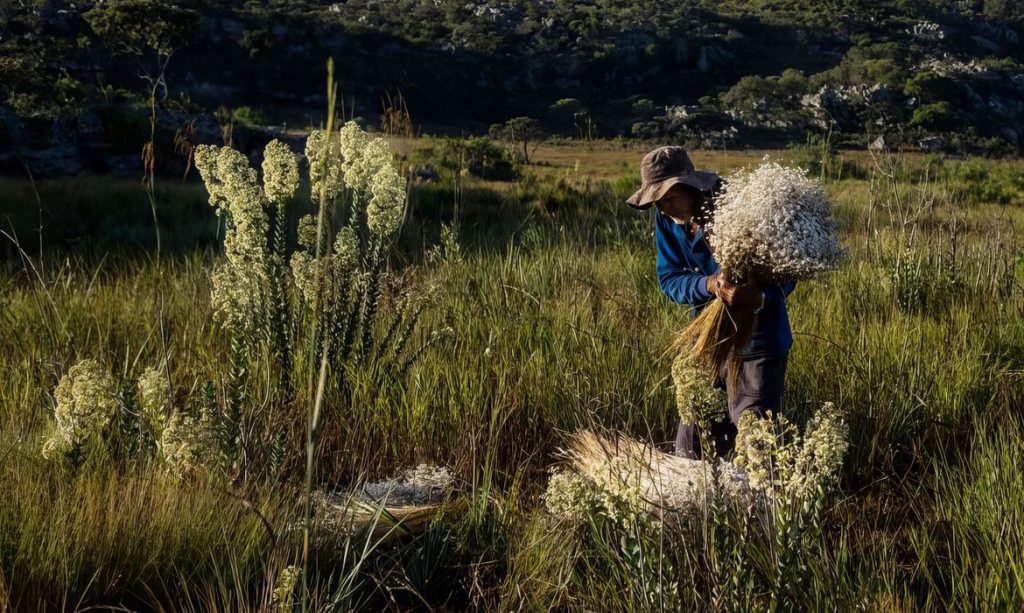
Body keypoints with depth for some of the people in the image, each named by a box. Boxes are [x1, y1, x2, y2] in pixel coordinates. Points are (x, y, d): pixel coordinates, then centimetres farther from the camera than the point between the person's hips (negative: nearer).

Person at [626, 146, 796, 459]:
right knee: (690, 449, 13)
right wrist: (708, 285, -29)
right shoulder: (666, 219, -5)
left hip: (757, 342, -6)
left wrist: (759, 298, -40)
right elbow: (669, 279, -7)